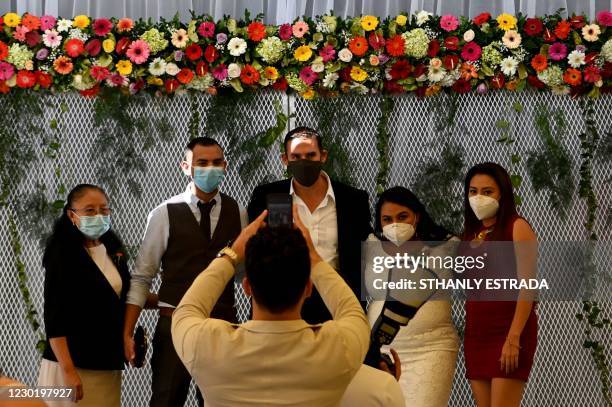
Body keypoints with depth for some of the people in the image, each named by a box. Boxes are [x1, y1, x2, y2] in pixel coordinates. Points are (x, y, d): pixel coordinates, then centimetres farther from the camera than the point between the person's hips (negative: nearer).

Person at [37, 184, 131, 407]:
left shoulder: (114, 249, 9)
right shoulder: (62, 256, -10)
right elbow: (54, 317, -15)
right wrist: (68, 370, -21)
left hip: (109, 365, 6)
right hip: (73, 363, -6)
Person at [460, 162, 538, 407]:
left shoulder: (517, 227, -4)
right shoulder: (470, 233, 15)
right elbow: (468, 286, 13)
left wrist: (514, 338, -19)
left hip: (508, 329, -7)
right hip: (475, 332, 7)